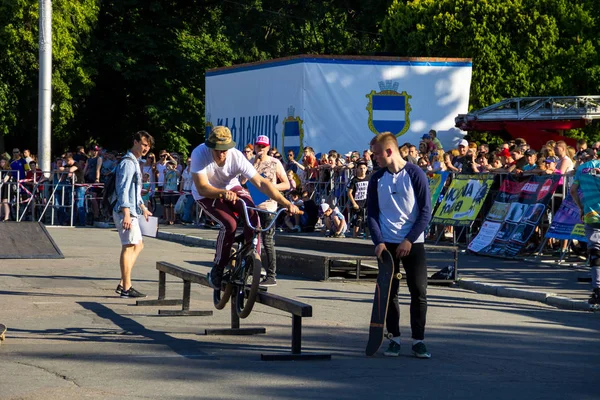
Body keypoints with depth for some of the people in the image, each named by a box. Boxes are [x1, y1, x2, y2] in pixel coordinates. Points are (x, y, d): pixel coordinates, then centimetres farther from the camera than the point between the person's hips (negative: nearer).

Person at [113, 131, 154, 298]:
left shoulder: (135, 162, 19)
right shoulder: (128, 162, -13)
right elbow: (123, 190, -21)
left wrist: (143, 207, 33)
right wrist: (126, 214, -27)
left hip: (132, 211, 11)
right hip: (126, 212, -11)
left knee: (137, 245, 15)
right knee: (129, 247, -8)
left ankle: (123, 283, 16)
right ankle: (126, 288, -5)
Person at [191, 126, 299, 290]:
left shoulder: (236, 156, -26)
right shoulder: (200, 154, -32)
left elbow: (261, 182, -28)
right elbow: (202, 188, -35)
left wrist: (286, 203, -37)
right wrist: (223, 193, -54)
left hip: (231, 187, 3)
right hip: (207, 194, -3)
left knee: (252, 214, -25)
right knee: (229, 224, -27)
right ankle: (217, 270, -9)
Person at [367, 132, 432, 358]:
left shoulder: (415, 175, -5)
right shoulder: (376, 179, 5)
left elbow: (426, 211, -6)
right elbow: (371, 213, 6)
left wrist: (409, 240, -13)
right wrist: (378, 242, -8)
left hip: (413, 243, -3)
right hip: (387, 244, 3)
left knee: (419, 292, -4)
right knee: (389, 291, 2)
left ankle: (418, 340, 2)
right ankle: (394, 338, 10)